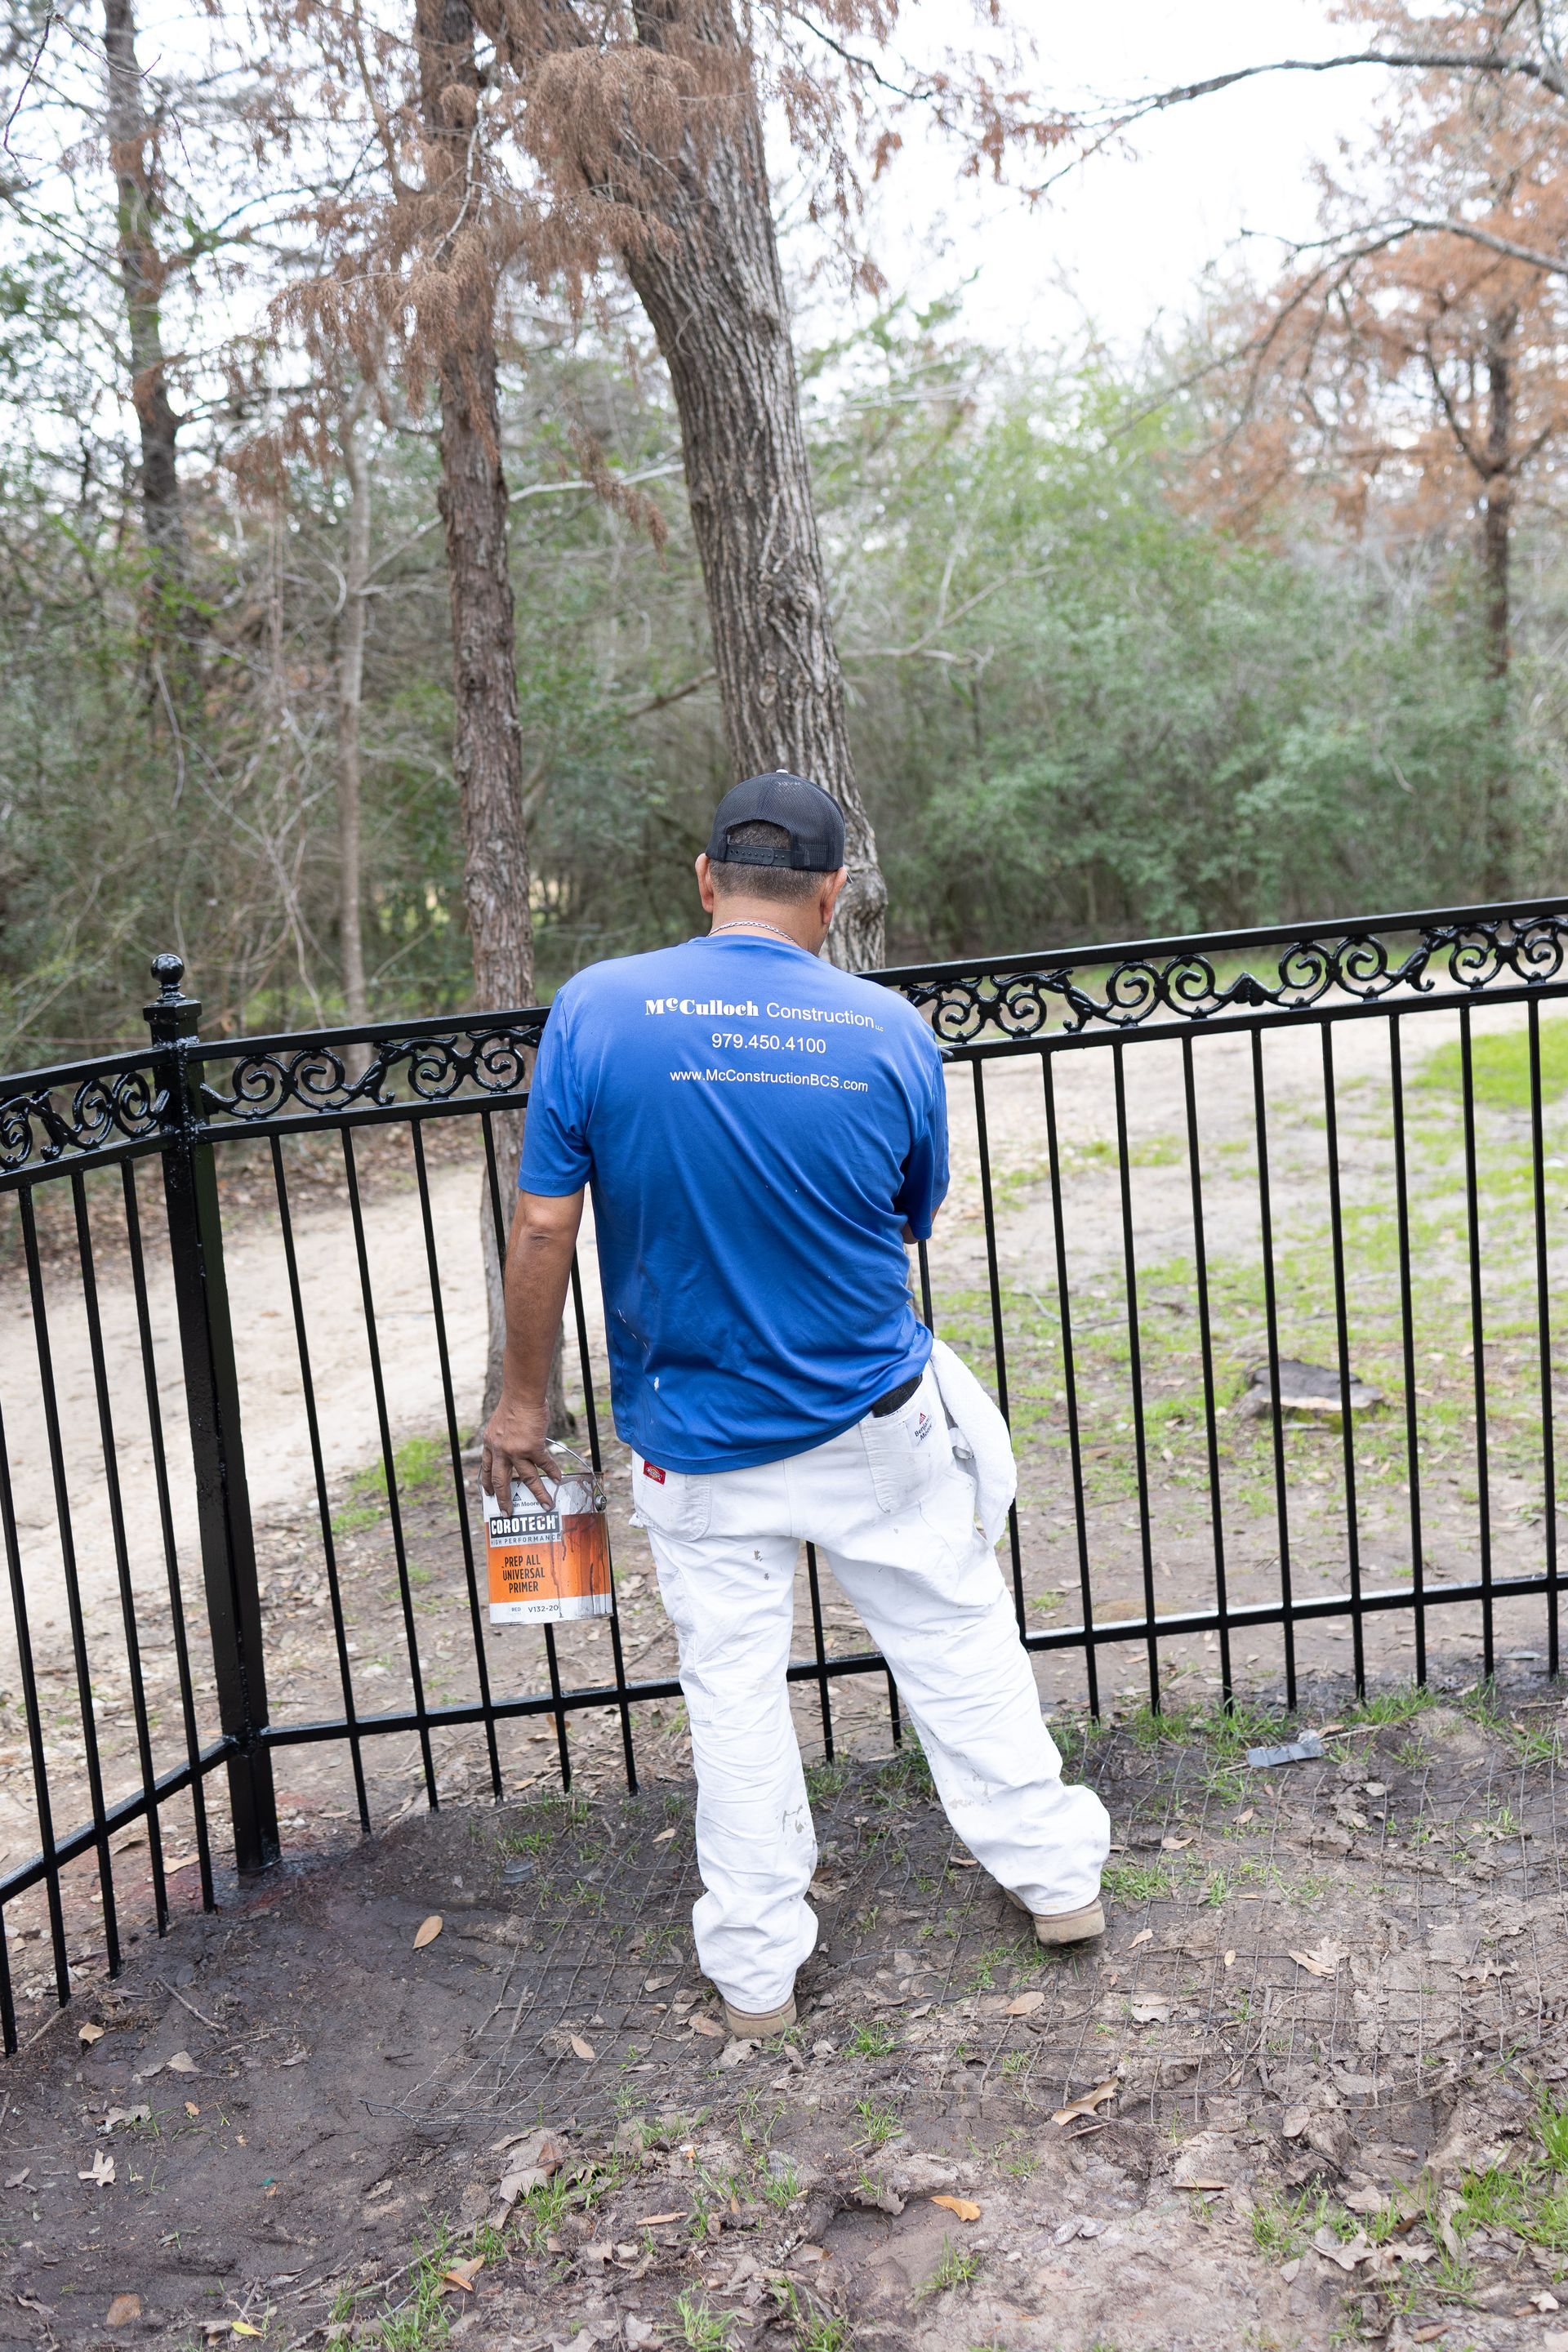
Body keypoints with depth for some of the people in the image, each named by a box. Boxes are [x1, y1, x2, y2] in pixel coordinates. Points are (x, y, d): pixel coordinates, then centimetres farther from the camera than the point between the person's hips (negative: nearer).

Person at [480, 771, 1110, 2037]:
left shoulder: (597, 1010, -13)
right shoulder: (892, 1030, -9)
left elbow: (544, 1230, -12)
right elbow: (915, 1220, 6)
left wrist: (522, 1401, 0)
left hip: (697, 1442, 0)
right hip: (876, 1424, 1)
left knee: (734, 1692, 13)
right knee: (958, 1644, 18)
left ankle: (756, 1966, 25)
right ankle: (1054, 1871, 33)